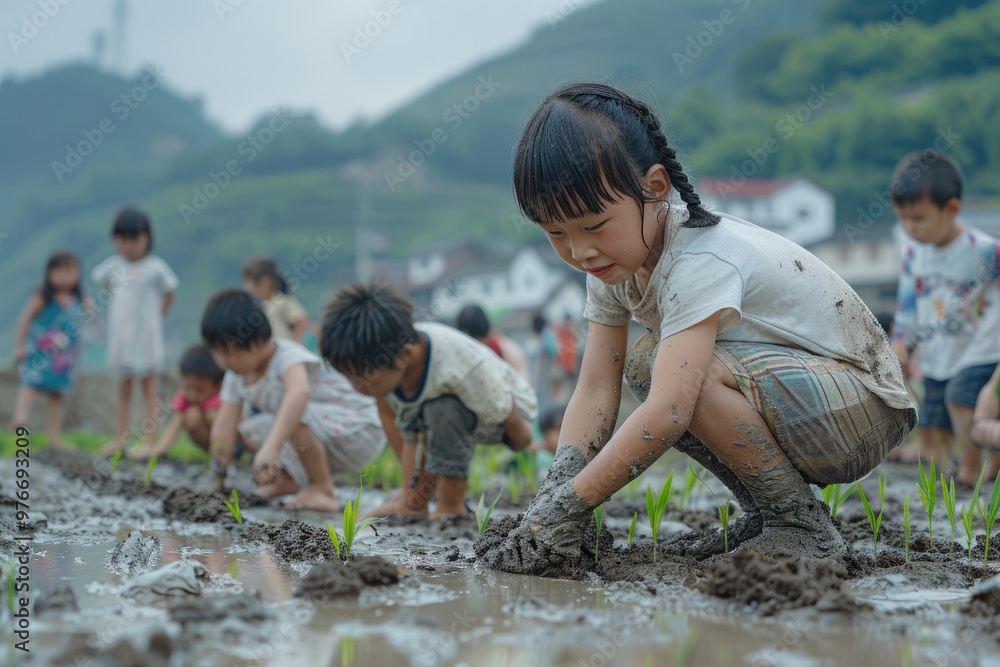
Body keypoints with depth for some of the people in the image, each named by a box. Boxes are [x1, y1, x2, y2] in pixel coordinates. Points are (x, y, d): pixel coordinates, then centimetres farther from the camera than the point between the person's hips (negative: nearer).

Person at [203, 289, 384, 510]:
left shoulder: (287, 355, -28)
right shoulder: (236, 376, -1)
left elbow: (300, 392, -49)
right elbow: (225, 424, 0)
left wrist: (270, 448, -59)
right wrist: (219, 478, -4)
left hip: (361, 431, -9)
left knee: (297, 416, -34)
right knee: (249, 429, 2)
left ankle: (324, 490, -19)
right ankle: (288, 480, 20)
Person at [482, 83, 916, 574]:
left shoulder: (701, 262, -29)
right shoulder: (615, 258, -2)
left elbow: (666, 415, -38)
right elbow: (595, 390, -6)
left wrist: (568, 507, -36)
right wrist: (552, 495, -21)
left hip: (865, 409, -9)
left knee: (692, 374, -30)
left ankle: (801, 526, -11)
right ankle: (766, 511, 5)